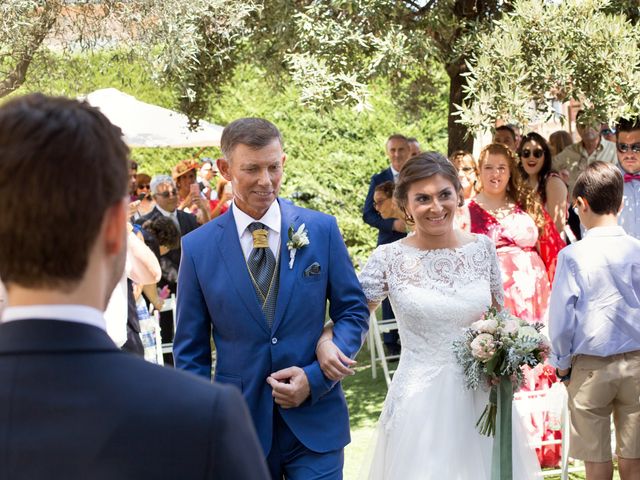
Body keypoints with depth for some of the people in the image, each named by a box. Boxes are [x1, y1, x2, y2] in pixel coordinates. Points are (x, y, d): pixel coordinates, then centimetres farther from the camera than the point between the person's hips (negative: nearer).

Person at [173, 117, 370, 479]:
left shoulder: (322, 229, -2)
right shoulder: (198, 247, -2)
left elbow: (353, 311, 4)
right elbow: (191, 351, 4)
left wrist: (315, 378, -10)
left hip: (315, 424, 0)